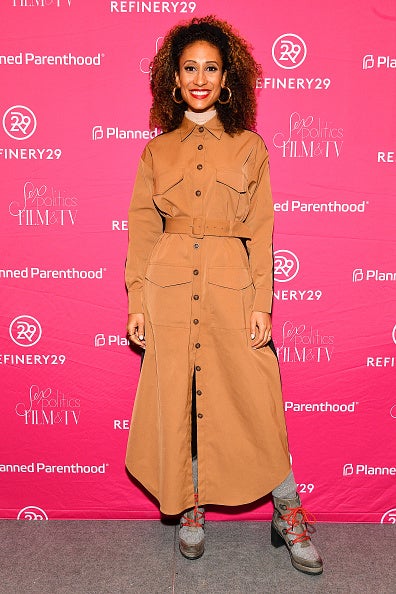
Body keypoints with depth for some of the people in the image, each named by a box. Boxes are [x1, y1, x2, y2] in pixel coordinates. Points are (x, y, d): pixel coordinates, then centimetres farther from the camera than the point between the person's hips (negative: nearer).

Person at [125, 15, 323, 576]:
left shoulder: (249, 146, 7)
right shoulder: (157, 150, 9)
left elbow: (260, 231, 3)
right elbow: (142, 229, 7)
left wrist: (261, 303, -5)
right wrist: (137, 301, -1)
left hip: (232, 287, -1)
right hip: (170, 287, 2)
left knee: (254, 400, 1)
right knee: (176, 400, 7)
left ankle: (289, 514, 21)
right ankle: (191, 510, 28)